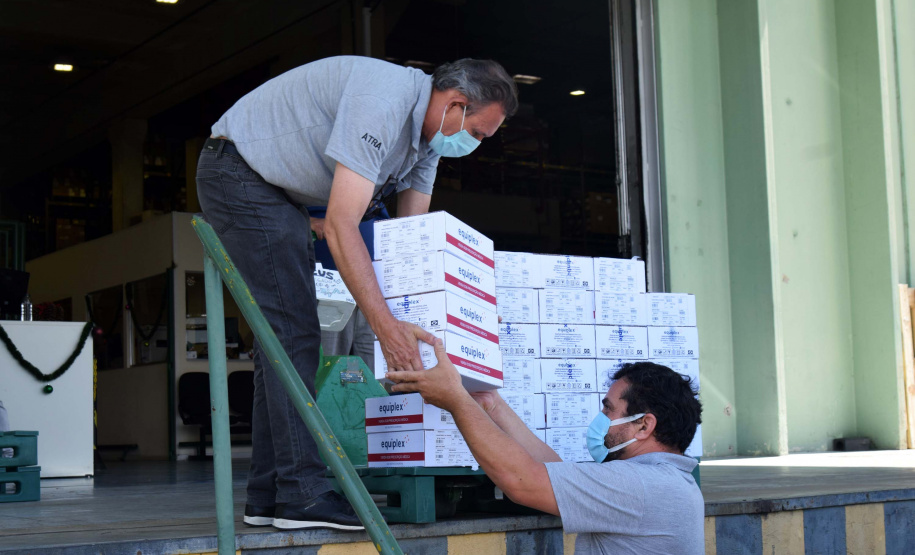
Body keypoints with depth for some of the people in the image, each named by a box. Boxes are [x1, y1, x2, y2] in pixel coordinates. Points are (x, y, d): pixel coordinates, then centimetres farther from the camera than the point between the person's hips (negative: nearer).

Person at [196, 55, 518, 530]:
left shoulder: (427, 132, 2)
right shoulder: (382, 103, -29)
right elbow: (341, 225, -34)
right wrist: (385, 325, -38)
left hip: (279, 190, 10)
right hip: (239, 174, -10)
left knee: (287, 333, 7)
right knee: (292, 330, -16)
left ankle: (268, 496, 10)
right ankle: (301, 494, -15)